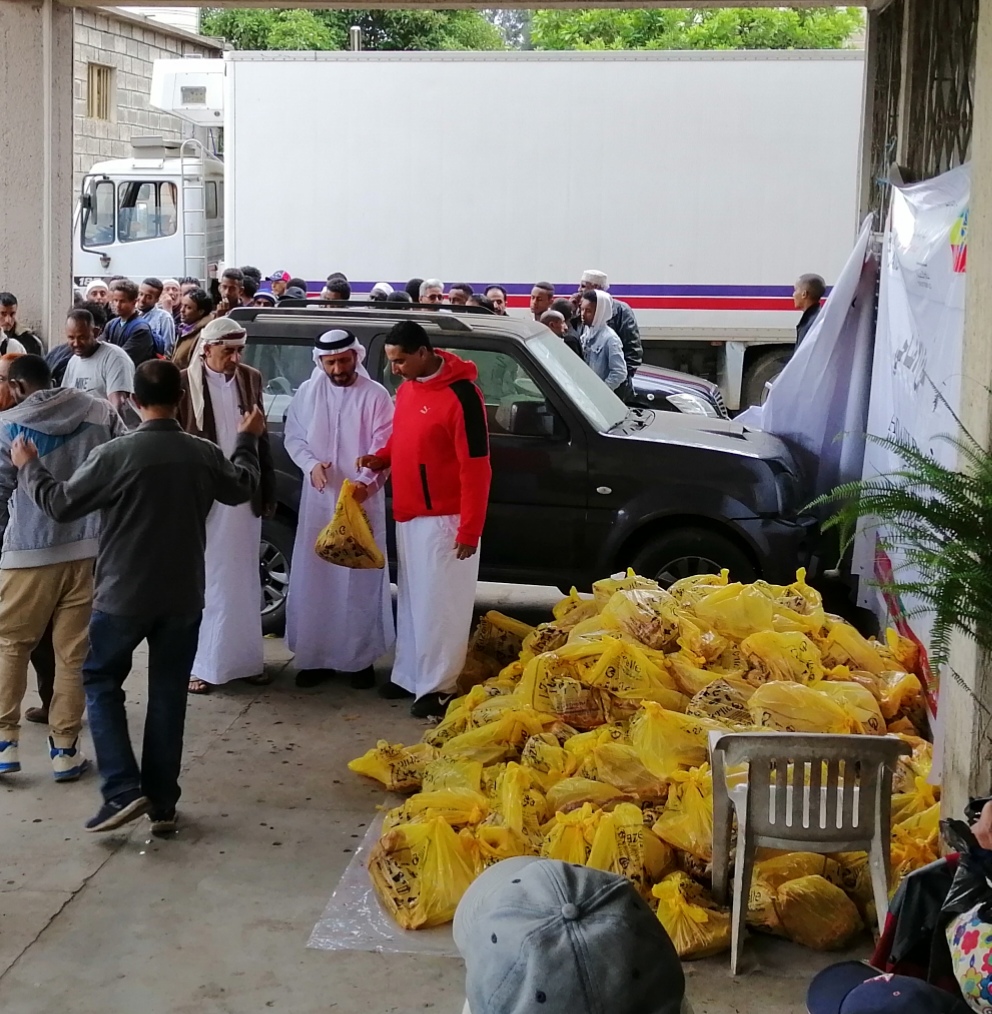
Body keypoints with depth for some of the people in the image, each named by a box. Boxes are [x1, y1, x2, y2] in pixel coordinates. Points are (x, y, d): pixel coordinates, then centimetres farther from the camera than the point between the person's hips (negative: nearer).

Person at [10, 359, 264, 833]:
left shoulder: (115, 454, -16)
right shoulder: (204, 454, -3)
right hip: (183, 597, 3)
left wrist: (28, 467, 10)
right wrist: (247, 441, 34)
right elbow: (241, 489, 18)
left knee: (100, 681, 14)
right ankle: (162, 804, 16)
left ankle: (122, 790, 1)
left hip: (123, 595, -3)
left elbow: (60, 504, -7)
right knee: (168, 695, 12)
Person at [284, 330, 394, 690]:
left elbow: (384, 447, -10)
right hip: (318, 499, 3)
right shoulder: (307, 392, 4)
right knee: (314, 577, 6)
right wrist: (311, 464, -13)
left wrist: (366, 482, -25)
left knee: (361, 577, 3)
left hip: (361, 499, -3)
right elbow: (293, 437, 7)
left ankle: (360, 658, 12)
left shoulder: (375, 395, -6)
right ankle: (316, 656, 17)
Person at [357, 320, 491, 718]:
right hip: (407, 515, 8)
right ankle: (407, 675, 26)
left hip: (443, 518, -8)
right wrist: (381, 458, 3)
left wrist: (470, 528, -19)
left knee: (439, 604, -2)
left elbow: (475, 466, -18)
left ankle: (437, 687, 6)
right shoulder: (405, 389, 8)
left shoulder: (460, 395, -18)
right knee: (411, 600, 16)